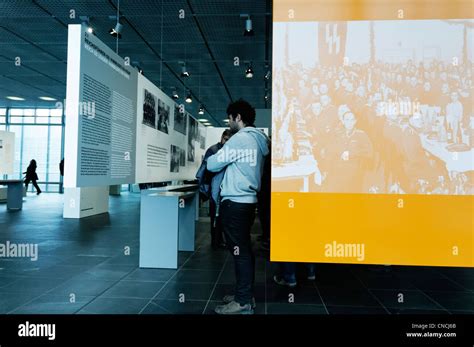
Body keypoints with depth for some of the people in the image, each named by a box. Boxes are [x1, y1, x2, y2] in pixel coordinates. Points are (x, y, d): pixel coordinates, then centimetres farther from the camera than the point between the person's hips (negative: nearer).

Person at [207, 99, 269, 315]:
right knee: (244, 250, 15)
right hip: (247, 200, 9)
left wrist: (212, 157, 12)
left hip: (235, 202, -9)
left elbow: (213, 164, -9)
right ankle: (245, 295, 25)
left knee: (239, 251, -3)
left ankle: (243, 302, 6)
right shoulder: (257, 139, 15)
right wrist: (223, 155, 14)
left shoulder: (240, 138, -13)